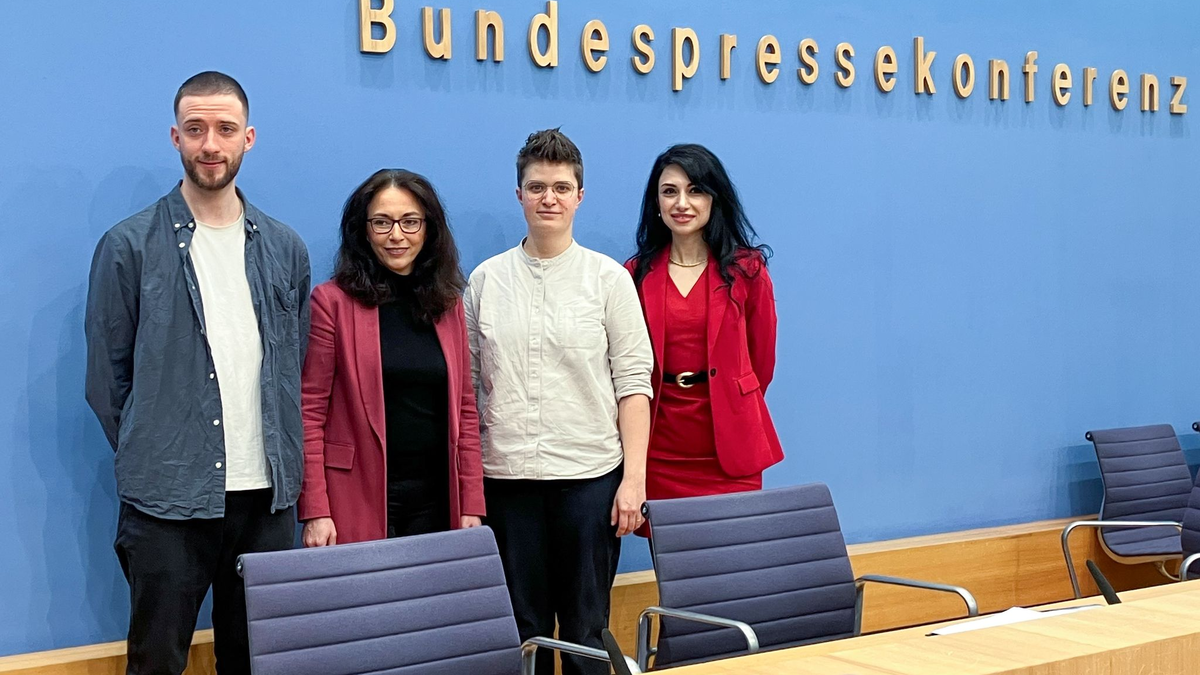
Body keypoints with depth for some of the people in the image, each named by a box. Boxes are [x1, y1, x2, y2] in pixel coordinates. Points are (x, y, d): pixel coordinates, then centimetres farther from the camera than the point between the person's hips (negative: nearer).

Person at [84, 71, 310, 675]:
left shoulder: (285, 249, 9)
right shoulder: (129, 247, -1)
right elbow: (105, 377, 3)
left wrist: (284, 461, 9)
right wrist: (147, 458, 4)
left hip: (267, 496, 3)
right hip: (167, 503, -3)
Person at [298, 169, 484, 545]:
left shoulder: (448, 303, 10)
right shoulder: (333, 301, -3)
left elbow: (464, 408, 11)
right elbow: (310, 411, -6)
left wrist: (472, 504, 5)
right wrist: (315, 511, -11)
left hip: (435, 500, 4)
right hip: (358, 500, -4)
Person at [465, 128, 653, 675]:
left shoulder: (608, 278, 2)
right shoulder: (486, 280, 7)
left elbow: (633, 382, 0)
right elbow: (467, 383, 9)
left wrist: (634, 477, -7)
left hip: (589, 475, -1)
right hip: (506, 477, 2)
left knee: (586, 628, 4)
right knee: (522, 628, 7)